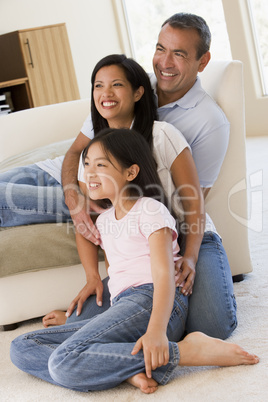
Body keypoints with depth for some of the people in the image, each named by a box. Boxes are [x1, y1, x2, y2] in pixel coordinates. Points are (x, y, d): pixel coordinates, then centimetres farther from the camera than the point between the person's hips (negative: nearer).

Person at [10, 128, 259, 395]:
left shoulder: (150, 210, -1)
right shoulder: (104, 220, 23)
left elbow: (164, 274, -13)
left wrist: (157, 330, -30)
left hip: (151, 304, -8)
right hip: (121, 307, 8)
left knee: (64, 361, -30)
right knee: (21, 348, -4)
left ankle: (188, 350, -23)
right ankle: (128, 371, -24)